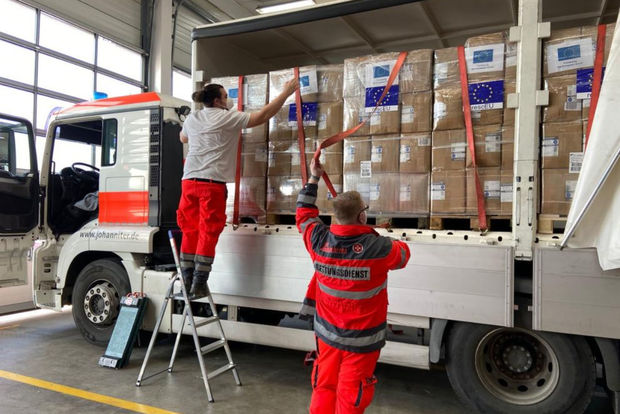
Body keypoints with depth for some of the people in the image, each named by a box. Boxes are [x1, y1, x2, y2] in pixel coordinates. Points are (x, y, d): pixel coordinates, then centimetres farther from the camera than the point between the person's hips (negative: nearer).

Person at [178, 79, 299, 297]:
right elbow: (263, 115, -4)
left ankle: (187, 279, 19)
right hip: (212, 182, -6)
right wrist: (286, 93, 4)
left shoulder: (192, 118, 16)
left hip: (189, 180, 6)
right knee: (208, 233, 0)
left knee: (190, 231, 13)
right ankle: (199, 283, 2)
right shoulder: (228, 118, -3)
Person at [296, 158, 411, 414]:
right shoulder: (378, 247, -23)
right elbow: (402, 254, 0)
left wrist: (314, 179, 15)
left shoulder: (320, 240, -13)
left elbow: (304, 213, 7)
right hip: (361, 339, -4)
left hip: (327, 333, 4)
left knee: (324, 388, 20)